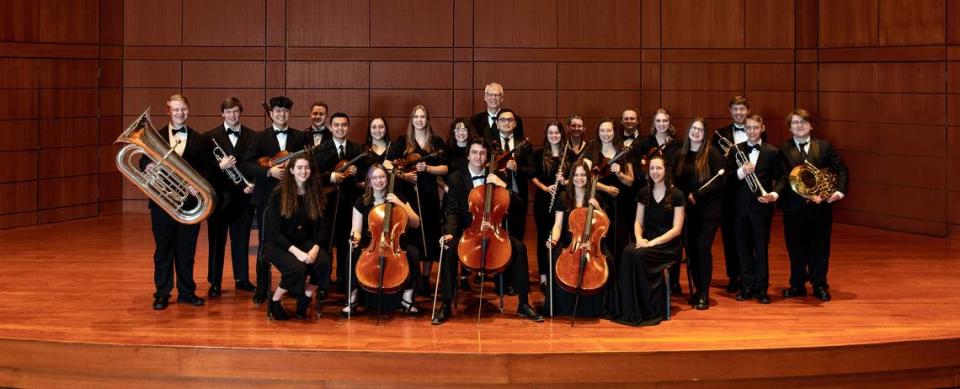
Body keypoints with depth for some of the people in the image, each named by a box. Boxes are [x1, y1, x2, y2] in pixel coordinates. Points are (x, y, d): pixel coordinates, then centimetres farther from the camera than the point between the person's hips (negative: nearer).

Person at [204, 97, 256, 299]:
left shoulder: (252, 136, 6)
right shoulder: (211, 137, 0)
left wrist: (250, 185, -8)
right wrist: (220, 166, -21)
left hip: (243, 196, 2)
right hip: (220, 196, -2)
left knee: (242, 240, 9)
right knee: (217, 241, 3)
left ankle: (242, 279, 21)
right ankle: (215, 283, 11)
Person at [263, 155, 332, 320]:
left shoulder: (315, 195, 5)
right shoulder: (278, 194, -9)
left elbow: (321, 228, 4)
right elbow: (274, 232, -12)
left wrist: (315, 248, -16)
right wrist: (296, 251, -25)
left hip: (305, 242, 4)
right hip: (278, 244, -4)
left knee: (324, 262, -27)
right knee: (297, 267, -34)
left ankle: (305, 300, -4)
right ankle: (275, 302, -6)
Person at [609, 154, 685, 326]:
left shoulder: (676, 195, -4)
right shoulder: (644, 193, 11)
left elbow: (677, 229, -9)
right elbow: (638, 222, 11)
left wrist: (653, 242, -20)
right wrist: (639, 238, -11)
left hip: (668, 245, -4)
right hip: (646, 240, 4)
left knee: (640, 255, -34)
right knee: (627, 252, -30)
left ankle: (649, 311, -24)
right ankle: (628, 309, -28)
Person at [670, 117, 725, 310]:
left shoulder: (712, 153, -5)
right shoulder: (680, 155, 8)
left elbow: (720, 180, -12)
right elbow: (675, 180, 11)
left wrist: (697, 195, -16)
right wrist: (686, 196, -7)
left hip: (709, 209, -4)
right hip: (688, 210, 4)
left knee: (703, 248, -10)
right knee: (690, 248, 4)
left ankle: (704, 294, -3)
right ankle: (697, 288, 18)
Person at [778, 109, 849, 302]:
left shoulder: (825, 146, 5)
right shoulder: (783, 149, -1)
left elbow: (841, 170, 3)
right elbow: (785, 178, -10)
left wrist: (839, 191, -13)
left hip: (821, 206, 1)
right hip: (794, 207, 0)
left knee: (820, 248, 6)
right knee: (796, 248, 8)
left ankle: (820, 286, 17)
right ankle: (797, 285, 21)